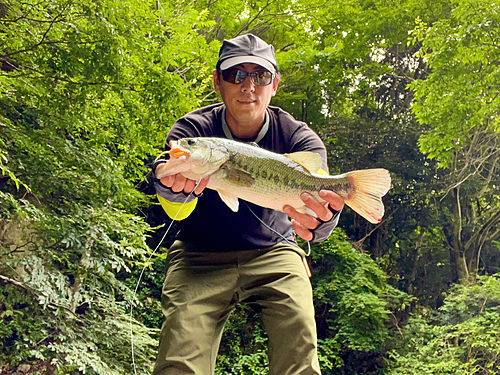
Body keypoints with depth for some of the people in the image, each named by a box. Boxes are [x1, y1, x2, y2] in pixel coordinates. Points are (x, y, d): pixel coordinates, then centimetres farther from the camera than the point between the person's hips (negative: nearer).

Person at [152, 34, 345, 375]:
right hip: (201, 257, 0)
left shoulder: (299, 138, -11)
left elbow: (317, 196, -29)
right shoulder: (192, 130, -12)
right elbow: (177, 211, -28)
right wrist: (175, 188, -53)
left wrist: (320, 221, -54)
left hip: (273, 253, 1)